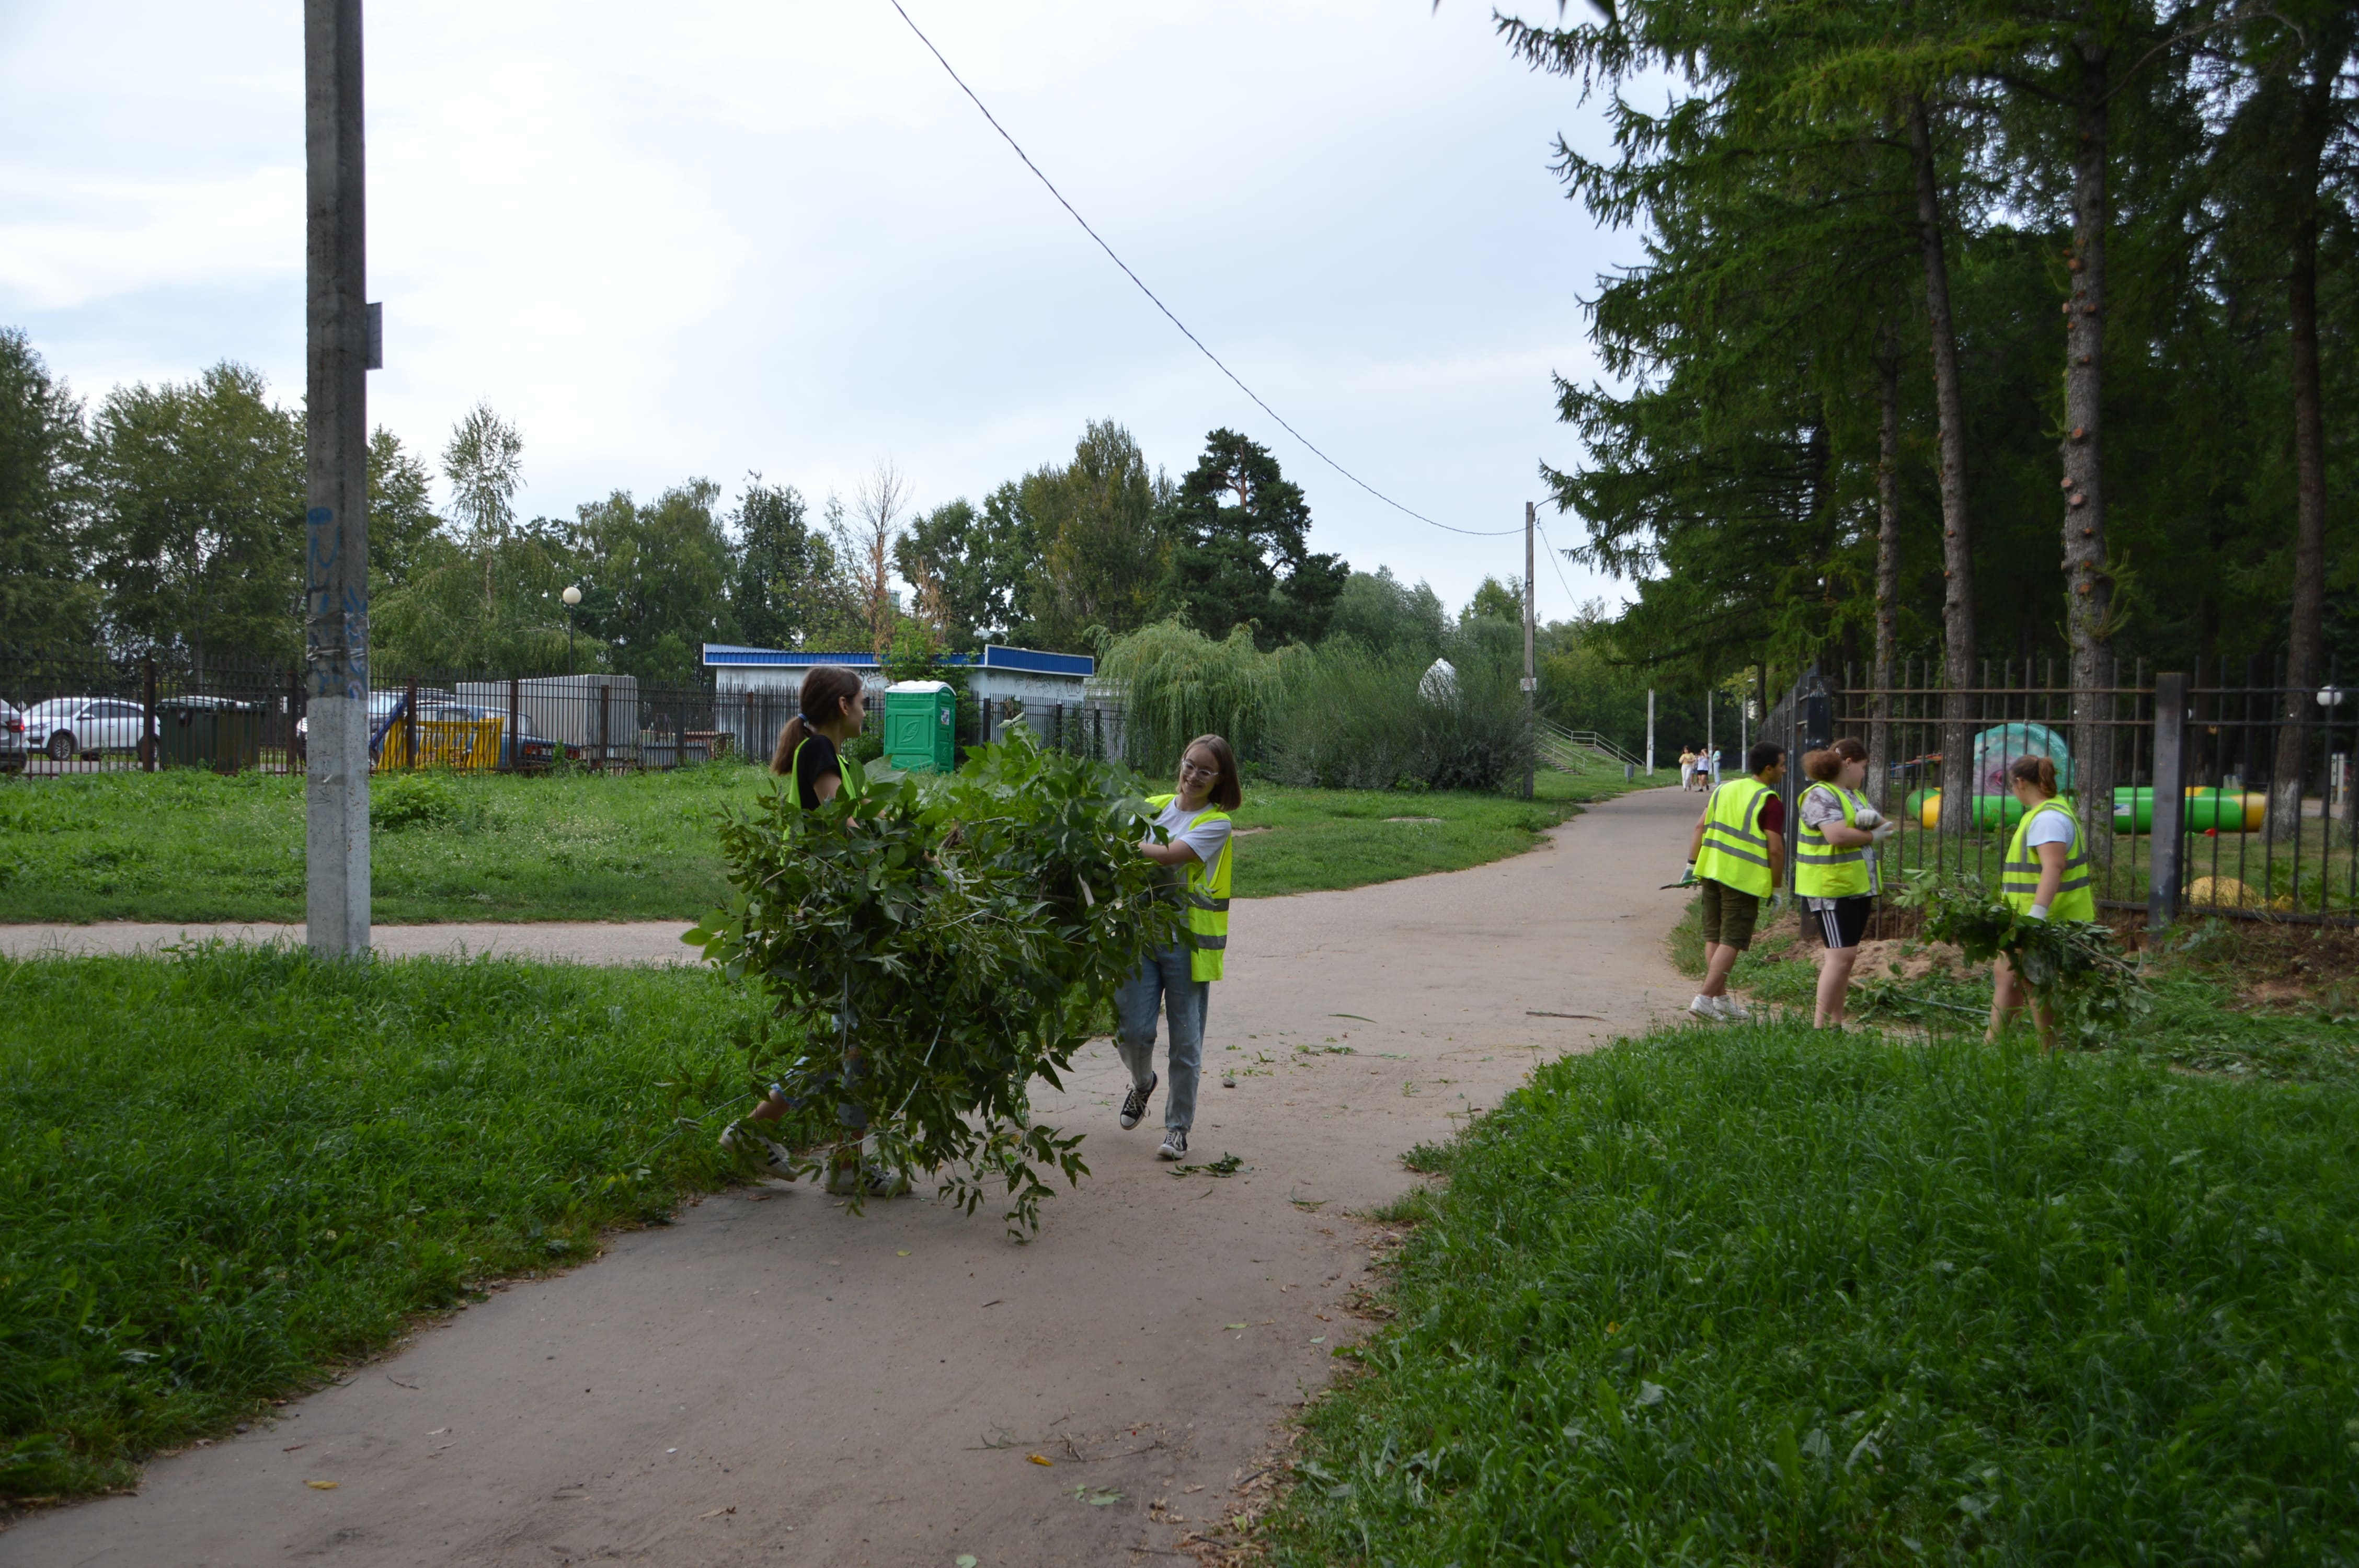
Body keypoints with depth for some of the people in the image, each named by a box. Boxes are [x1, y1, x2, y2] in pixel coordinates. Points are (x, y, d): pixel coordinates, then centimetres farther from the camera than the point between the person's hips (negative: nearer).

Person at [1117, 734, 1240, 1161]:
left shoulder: (1217, 823, -5)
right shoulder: (1154, 807, 10)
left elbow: (1169, 855, -19)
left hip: (1188, 942, -3)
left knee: (1185, 1041, 3)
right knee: (1133, 1031, 1)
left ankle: (1178, 1125, 19)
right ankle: (1142, 1083, 35)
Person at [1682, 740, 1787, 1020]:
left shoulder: (1724, 789, 11)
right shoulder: (1770, 802, -10)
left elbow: (1701, 827, 9)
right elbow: (1775, 850, -13)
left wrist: (1692, 865, 12)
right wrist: (1775, 887, -3)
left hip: (1712, 871, 7)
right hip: (1744, 879, -7)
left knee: (1715, 937, 13)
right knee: (1732, 942, -3)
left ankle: (1721, 998, 18)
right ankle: (1705, 998, -9)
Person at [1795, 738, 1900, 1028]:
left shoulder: (1854, 795, 17)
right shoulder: (1820, 796, -12)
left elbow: (1888, 827, 12)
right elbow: (1837, 835, -26)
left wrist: (1873, 818, -11)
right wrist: (1871, 836, -9)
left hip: (1857, 888, 9)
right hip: (1831, 889, -9)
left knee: (1846, 957, 10)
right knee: (1840, 955, -14)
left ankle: (1836, 1023, 15)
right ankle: (1821, 1026, -11)